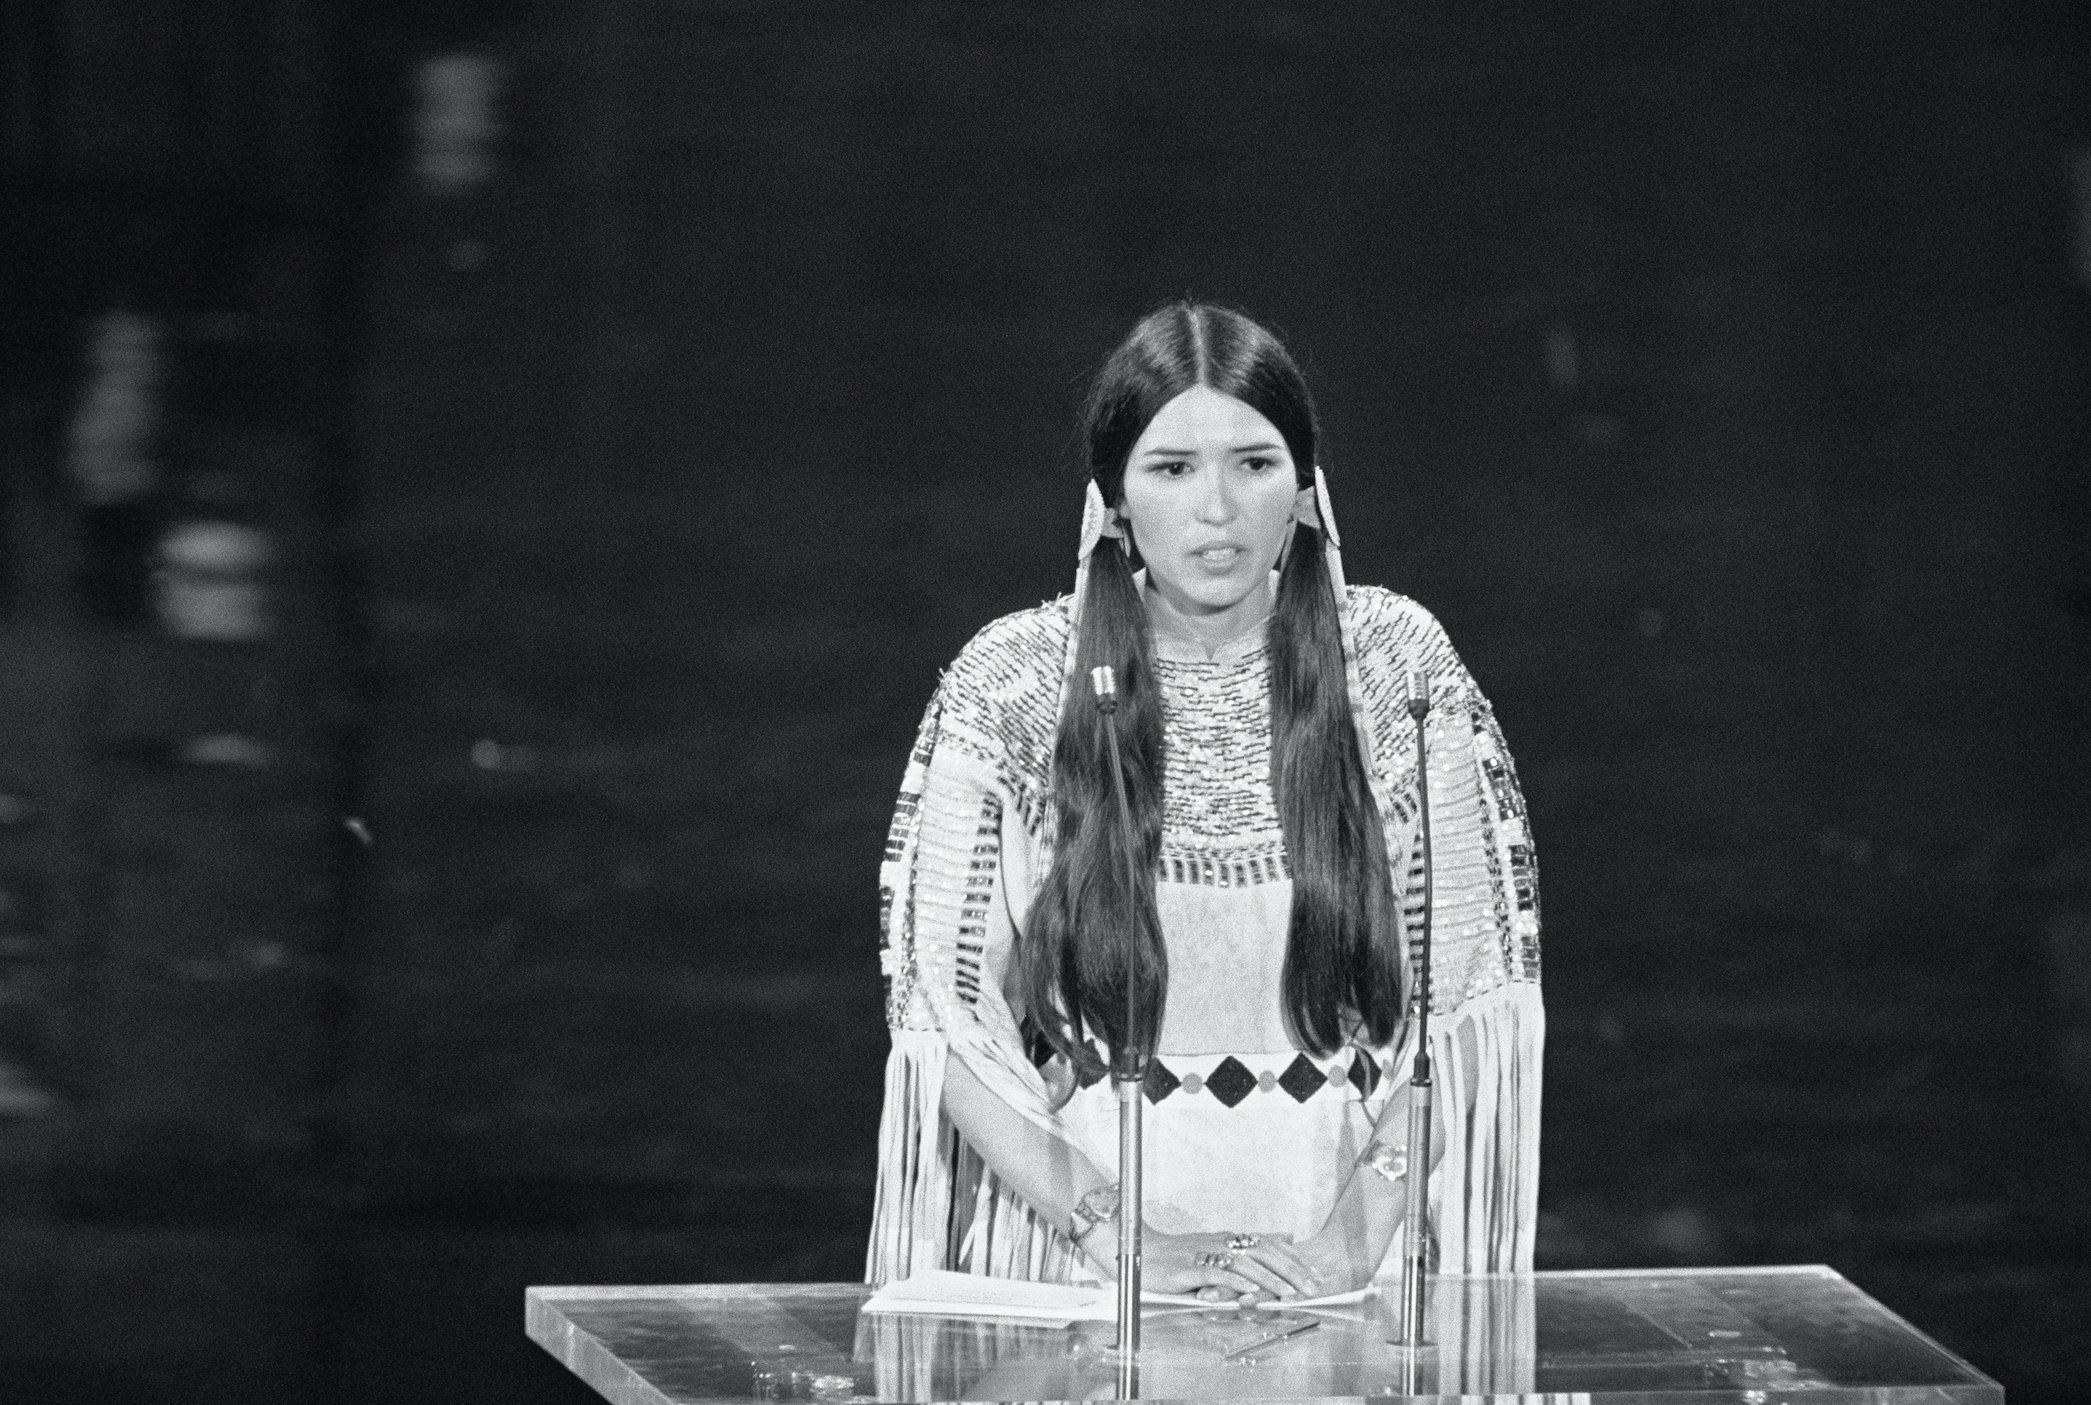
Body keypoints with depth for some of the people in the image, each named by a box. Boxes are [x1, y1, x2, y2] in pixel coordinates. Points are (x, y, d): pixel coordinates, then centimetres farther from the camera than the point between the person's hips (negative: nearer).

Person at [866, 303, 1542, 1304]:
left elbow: (1473, 995, 3)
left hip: (1332, 1258, 1)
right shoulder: (1012, 683, 1)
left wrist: (1352, 1235, -9)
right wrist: (1126, 1241, -11)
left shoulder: (1393, 660, 4)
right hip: (1075, 1250, -1)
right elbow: (944, 1011, -1)